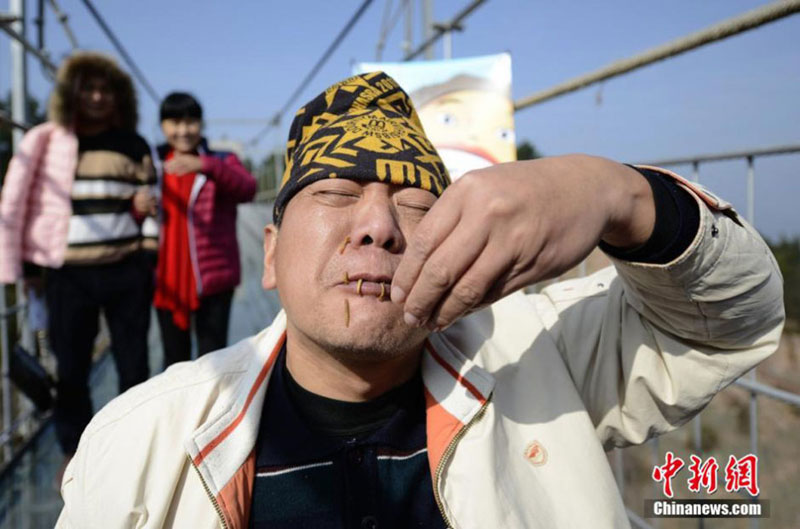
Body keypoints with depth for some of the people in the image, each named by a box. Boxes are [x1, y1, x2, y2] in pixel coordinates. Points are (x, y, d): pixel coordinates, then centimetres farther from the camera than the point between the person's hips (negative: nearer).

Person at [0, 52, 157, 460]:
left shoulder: (133, 145, 8)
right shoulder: (43, 142, 1)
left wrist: (149, 253, 3)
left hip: (126, 272, 1)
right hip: (69, 275, -1)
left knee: (134, 365, 7)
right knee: (71, 369, 8)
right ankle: (74, 453, 26)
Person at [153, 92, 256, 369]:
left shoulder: (220, 161, 1)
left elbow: (247, 189, -20)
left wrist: (205, 166, -36)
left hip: (212, 278, -3)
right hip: (168, 280, 4)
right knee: (174, 359, 13)